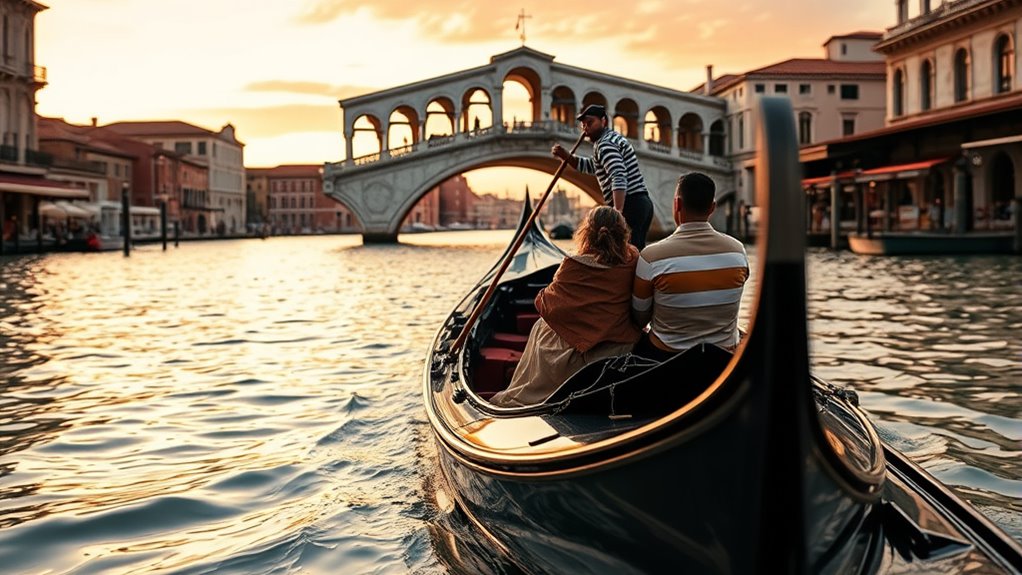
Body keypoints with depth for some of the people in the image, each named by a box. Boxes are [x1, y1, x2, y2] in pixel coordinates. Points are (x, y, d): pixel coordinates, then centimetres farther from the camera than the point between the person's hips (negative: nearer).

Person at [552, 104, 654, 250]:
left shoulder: (605, 144, -10)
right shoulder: (613, 137, 22)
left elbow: (619, 177, -25)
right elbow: (589, 166, 31)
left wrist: (618, 212, -34)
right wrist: (565, 156, 15)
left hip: (629, 205, -10)